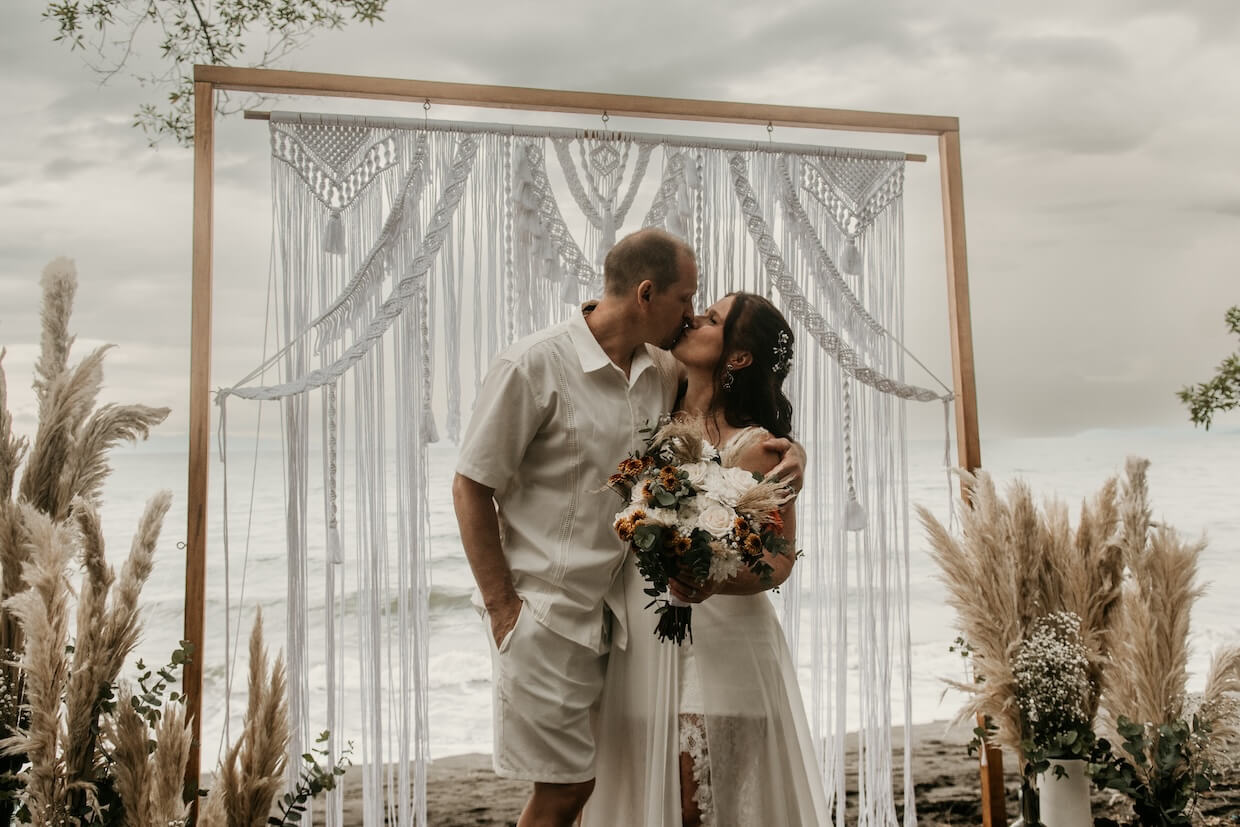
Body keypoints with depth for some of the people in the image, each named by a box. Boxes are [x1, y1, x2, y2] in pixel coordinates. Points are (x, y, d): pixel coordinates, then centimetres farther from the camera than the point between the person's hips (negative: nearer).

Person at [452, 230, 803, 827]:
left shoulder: (664, 374, 5)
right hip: (546, 613, -6)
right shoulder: (535, 365, -12)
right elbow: (471, 488, -9)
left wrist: (787, 448, -1)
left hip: (617, 613, 6)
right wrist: (502, 608, -12)